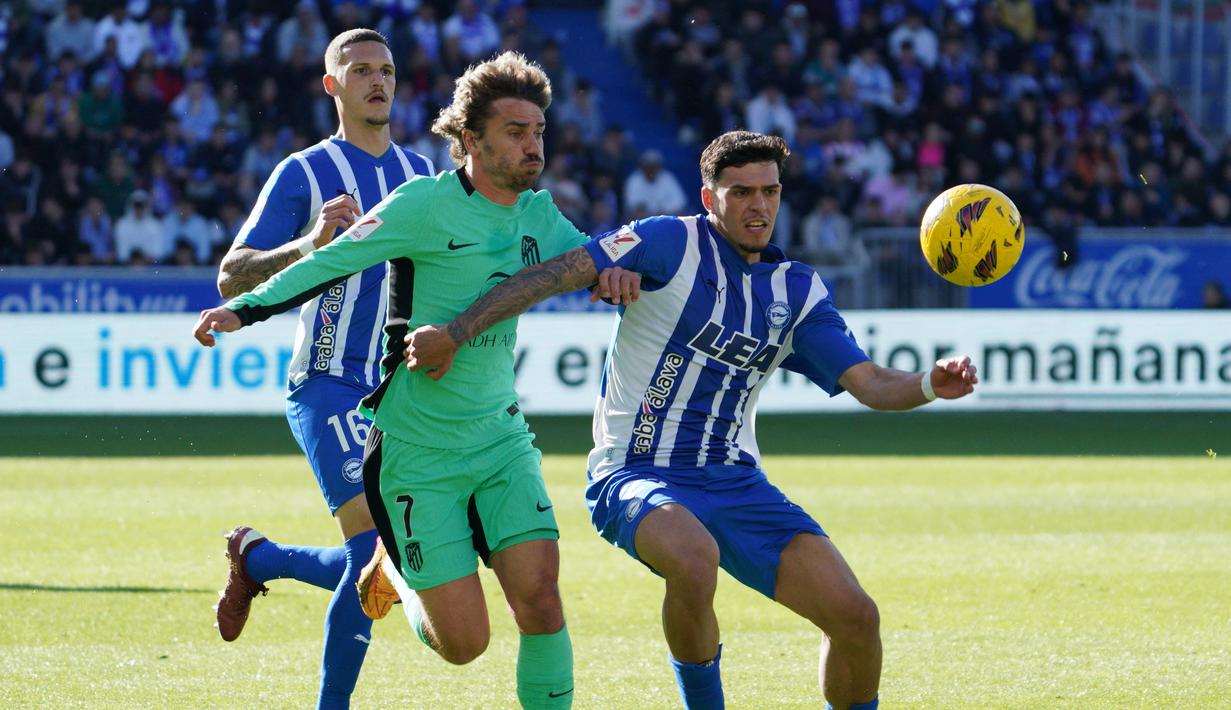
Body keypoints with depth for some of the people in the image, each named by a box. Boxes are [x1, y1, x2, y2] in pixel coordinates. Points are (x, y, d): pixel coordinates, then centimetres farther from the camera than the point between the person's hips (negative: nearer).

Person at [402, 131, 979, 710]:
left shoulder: (799, 291, 11)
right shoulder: (672, 243, -6)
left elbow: (867, 383, 6)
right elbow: (555, 274, -12)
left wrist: (930, 384, -15)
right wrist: (455, 334, -21)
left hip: (736, 483, 5)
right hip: (636, 476, -5)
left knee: (855, 616, -10)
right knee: (695, 558, -40)